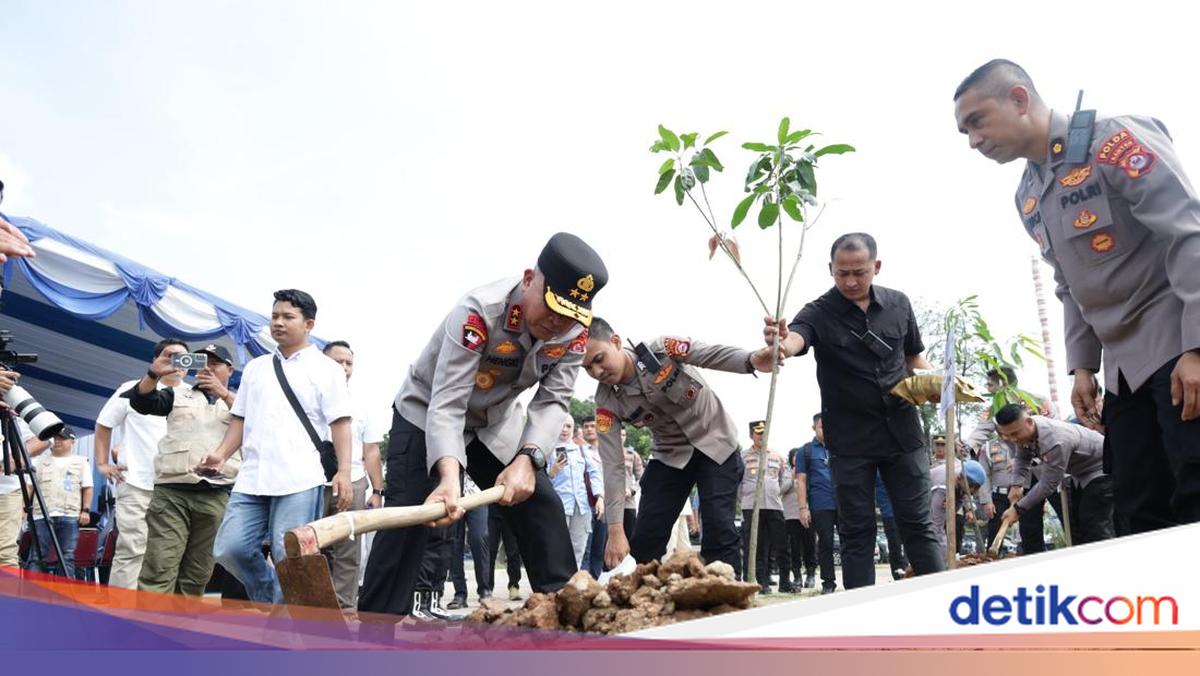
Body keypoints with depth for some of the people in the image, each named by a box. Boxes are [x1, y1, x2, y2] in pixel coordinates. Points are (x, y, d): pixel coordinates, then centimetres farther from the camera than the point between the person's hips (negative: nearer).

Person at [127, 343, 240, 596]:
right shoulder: (179, 394, 18)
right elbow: (141, 401, 4)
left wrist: (223, 394, -8)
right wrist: (155, 373, -12)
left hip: (216, 497, 1)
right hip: (170, 492, -1)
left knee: (197, 575, 4)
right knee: (158, 570, -12)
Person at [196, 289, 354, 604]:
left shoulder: (325, 368, 3)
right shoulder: (255, 368, 19)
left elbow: (339, 423, -3)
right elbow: (241, 419, 21)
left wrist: (343, 471, -13)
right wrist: (221, 456, 7)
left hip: (299, 480, -5)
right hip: (252, 477, 5)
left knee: (289, 560, -6)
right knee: (230, 549, -1)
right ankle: (273, 600, 21)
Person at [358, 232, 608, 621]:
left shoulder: (573, 331, -19)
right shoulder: (480, 311, -37)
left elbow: (553, 401, -19)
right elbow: (447, 403, -40)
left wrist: (526, 460, -37)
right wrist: (449, 476, -55)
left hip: (495, 422, 5)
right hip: (427, 414, -5)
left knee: (543, 508, -1)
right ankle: (377, 629, -11)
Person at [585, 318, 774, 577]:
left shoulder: (660, 349, -23)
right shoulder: (607, 403, -16)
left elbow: (714, 355, -34)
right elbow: (613, 466, -19)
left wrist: (753, 360, -57)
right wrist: (615, 530, -26)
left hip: (716, 444, -3)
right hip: (670, 455, 3)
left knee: (719, 533, -14)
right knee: (644, 540, -3)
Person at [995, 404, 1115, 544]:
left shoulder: (1054, 442, -40)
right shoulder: (1023, 430, -14)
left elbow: (1048, 484, -32)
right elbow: (1022, 458, 5)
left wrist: (1017, 508, -25)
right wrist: (1016, 485, -10)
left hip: (1101, 469, -9)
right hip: (1080, 471, 9)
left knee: (1095, 525, -18)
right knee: (1077, 522, 8)